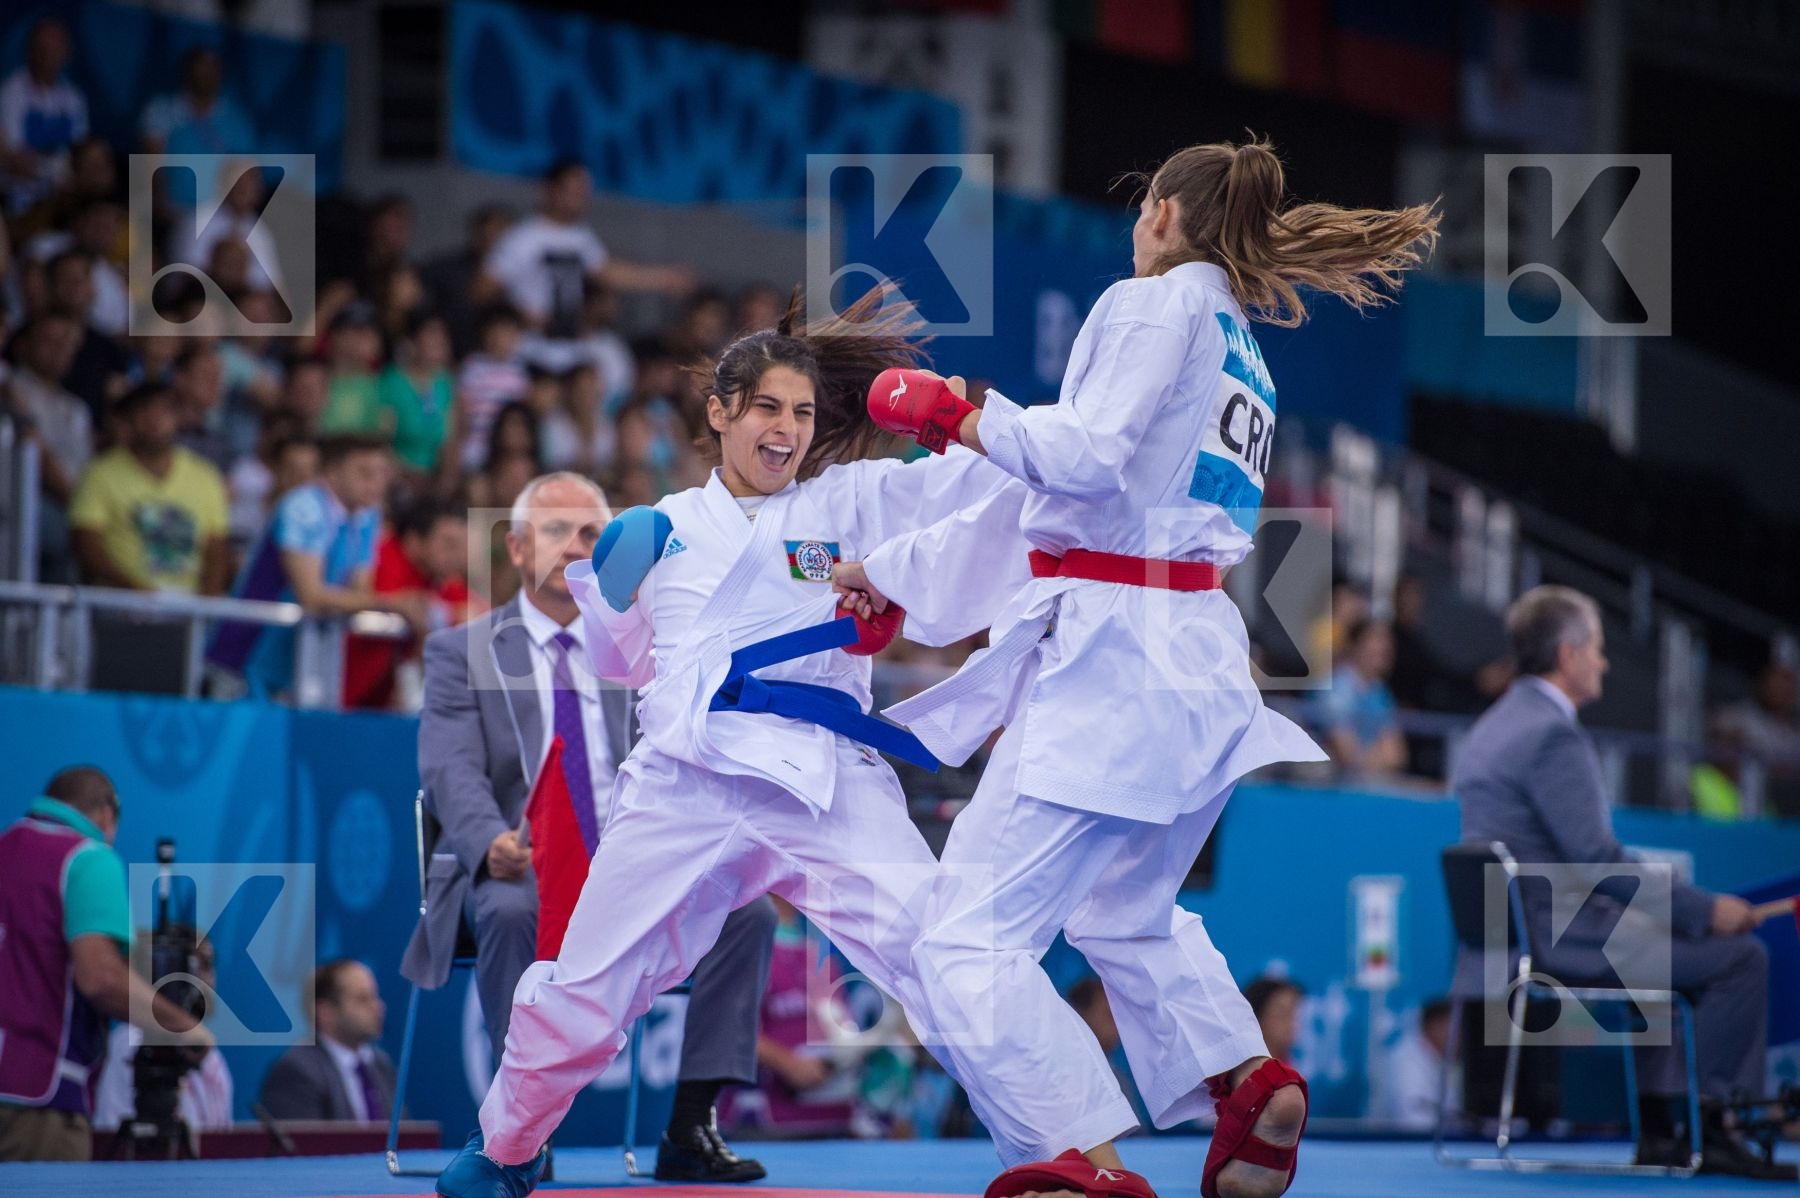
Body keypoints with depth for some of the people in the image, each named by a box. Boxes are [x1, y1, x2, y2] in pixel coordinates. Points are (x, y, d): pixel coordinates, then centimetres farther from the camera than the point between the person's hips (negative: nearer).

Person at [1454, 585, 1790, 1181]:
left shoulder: (1493, 727, 15)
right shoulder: (1552, 734, -17)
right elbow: (1597, 858, -23)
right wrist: (1705, 908, -16)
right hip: (1557, 934, -11)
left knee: (1667, 935, 33)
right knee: (1739, 955, -9)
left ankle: (1660, 1127, 26)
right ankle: (1713, 1127, -4)